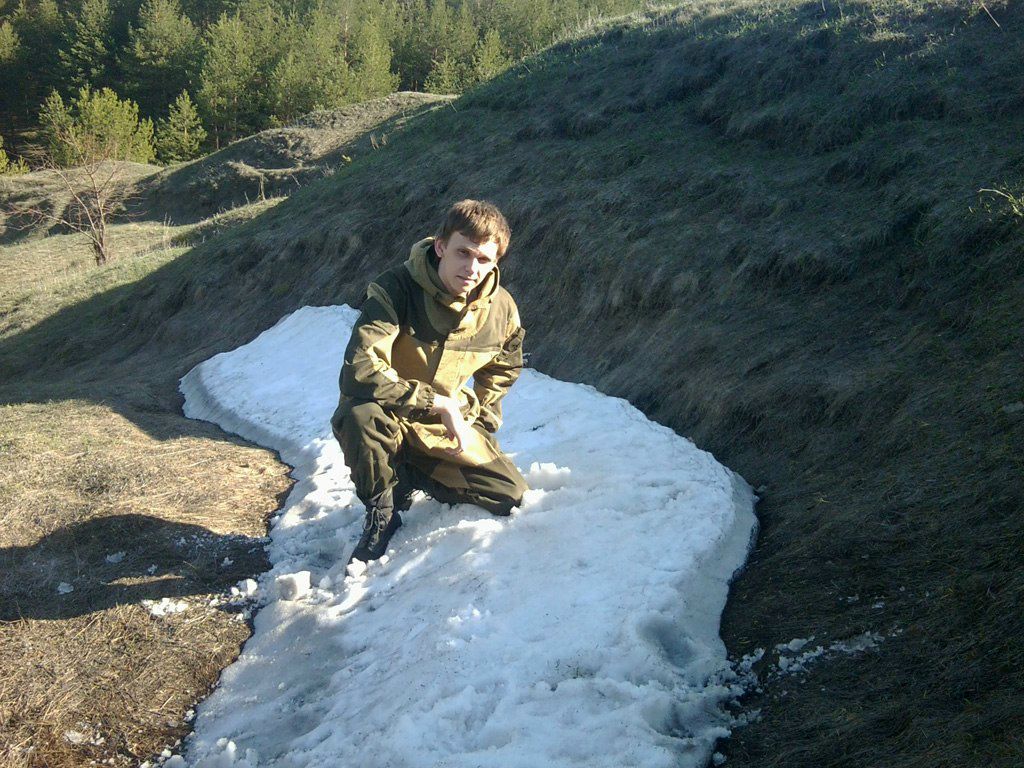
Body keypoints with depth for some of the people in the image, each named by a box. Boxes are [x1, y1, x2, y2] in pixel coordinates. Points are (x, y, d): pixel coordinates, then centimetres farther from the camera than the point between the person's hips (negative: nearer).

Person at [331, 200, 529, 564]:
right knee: (362, 413, -40)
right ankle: (381, 514, -8)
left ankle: (410, 478, 18)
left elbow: (503, 370, 15)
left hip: (446, 429, 5)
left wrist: (473, 413, 1)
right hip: (389, 421, -4)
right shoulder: (395, 289, -25)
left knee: (511, 496, -7)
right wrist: (439, 403, -32)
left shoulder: (502, 309, -9)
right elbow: (359, 373, -36)